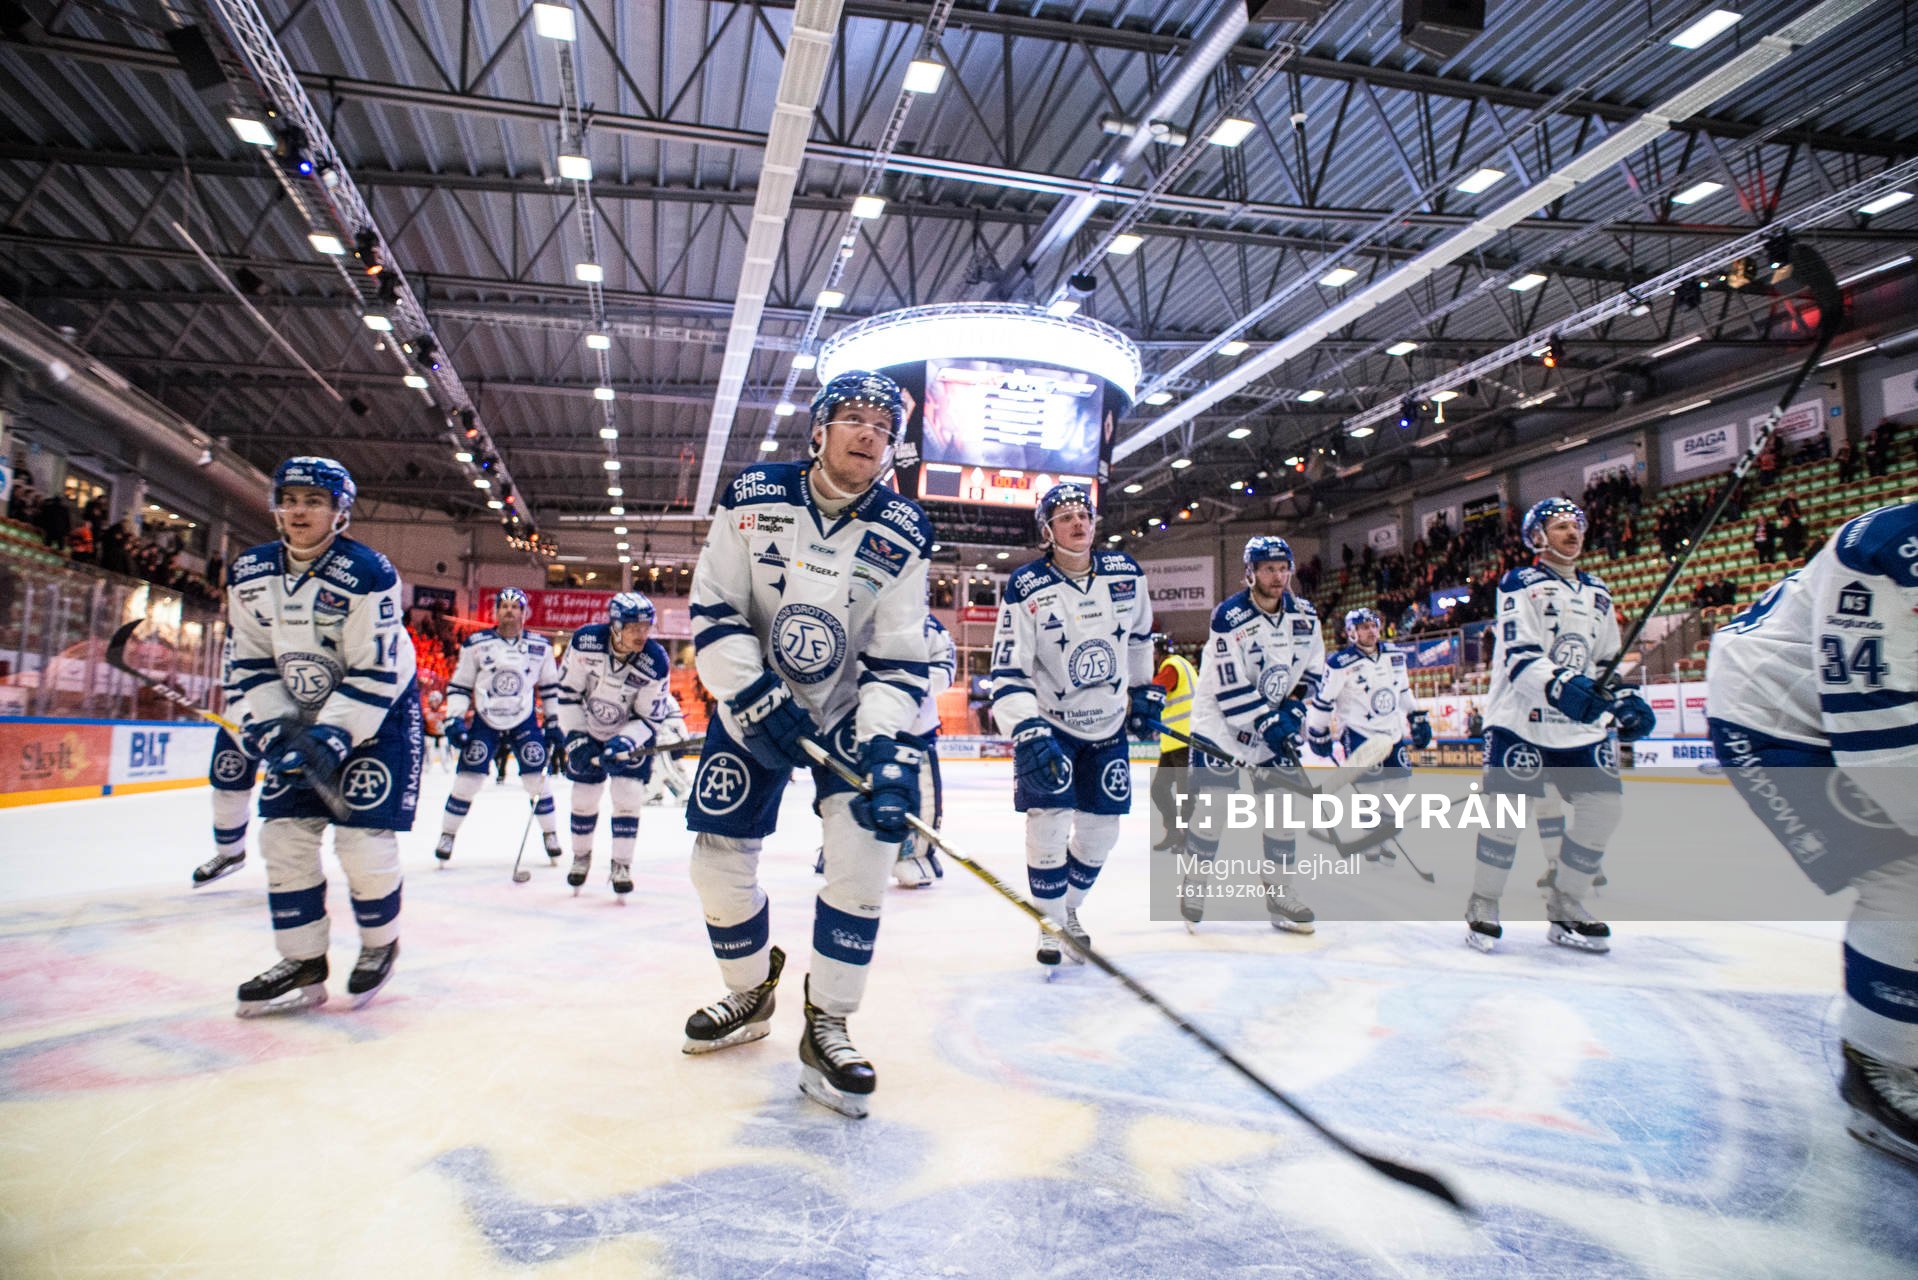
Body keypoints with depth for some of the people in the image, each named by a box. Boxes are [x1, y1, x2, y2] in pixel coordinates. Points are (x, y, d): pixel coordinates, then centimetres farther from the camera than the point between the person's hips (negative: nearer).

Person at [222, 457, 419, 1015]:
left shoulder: (367, 573, -21)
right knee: (284, 835, 1)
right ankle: (303, 966, 13)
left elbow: (376, 675, -22)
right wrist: (272, 727, -10)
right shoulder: (249, 575, -2)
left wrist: (333, 737, -27)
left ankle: (381, 944, 16)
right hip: (302, 716, 6)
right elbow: (252, 665, 4)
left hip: (378, 713, -6)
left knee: (363, 837, -10)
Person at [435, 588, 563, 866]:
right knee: (466, 780, -3)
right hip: (484, 723, 0)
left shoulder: (540, 647, 1)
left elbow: (550, 687, 10)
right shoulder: (476, 644, -3)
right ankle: (447, 835, 14)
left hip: (525, 723, 1)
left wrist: (554, 723, 7)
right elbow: (459, 686, 2)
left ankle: (550, 834, 14)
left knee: (537, 779, -2)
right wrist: (454, 720, -7)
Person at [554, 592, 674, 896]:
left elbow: (650, 718, -19)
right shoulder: (585, 641, -26)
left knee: (628, 796, -10)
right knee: (584, 797, 7)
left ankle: (621, 866, 4)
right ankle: (581, 857, 31)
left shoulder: (656, 663, -29)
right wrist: (576, 738, -15)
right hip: (587, 728, 2)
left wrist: (624, 743, -34)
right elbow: (567, 691, -13)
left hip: (633, 732, -1)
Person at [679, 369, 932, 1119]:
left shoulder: (902, 535, -12)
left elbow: (899, 658, -13)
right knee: (719, 861, 2)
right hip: (752, 707, 1)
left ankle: (826, 1026, -3)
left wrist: (887, 747, -27)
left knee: (866, 843, -19)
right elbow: (713, 612, -10)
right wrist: (756, 697, -22)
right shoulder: (753, 499, -11)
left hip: (850, 713, 0)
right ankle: (750, 994, 29)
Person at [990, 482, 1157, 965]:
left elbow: (1139, 636, 13)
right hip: (1050, 724, -4)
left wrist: (1144, 691, 16)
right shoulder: (1025, 589, -18)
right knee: (1049, 826, -10)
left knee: (1101, 831, 8)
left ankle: (1070, 909, 33)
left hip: (1109, 726, 4)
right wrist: (1027, 734, -31)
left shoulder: (1126, 574, -6)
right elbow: (1008, 673, -20)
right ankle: (1052, 924, 12)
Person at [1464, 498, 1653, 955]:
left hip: (1580, 725, 7)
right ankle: (1483, 905, 5)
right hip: (1521, 719, -6)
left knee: (1604, 806, -3)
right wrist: (1561, 687, -33)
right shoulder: (1521, 585, -5)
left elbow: (1607, 659, 24)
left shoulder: (1597, 594, 17)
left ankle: (1564, 905, 12)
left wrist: (1625, 700, 7)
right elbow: (1519, 656, -18)